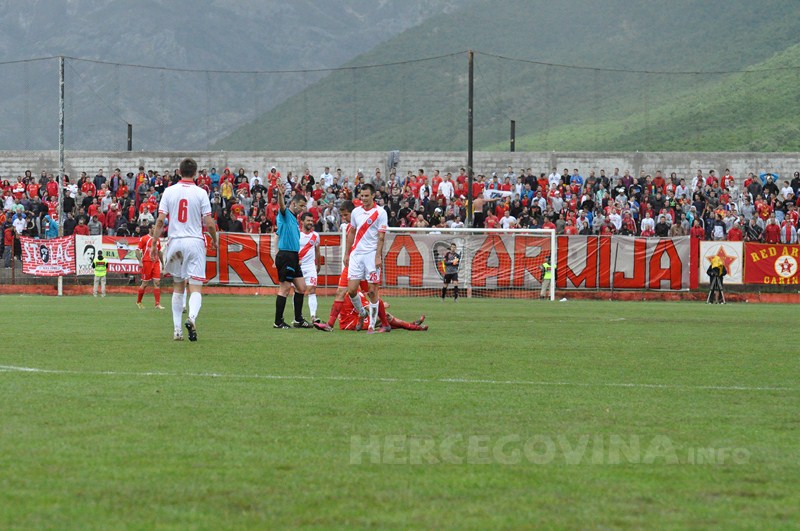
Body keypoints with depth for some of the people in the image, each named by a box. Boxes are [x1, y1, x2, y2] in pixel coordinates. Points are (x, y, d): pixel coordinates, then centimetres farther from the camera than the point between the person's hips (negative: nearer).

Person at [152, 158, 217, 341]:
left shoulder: (169, 191, 2)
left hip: (175, 242, 2)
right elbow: (209, 223, -4)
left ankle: (177, 329, 12)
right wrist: (214, 240, 14)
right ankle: (192, 316, -33)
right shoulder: (200, 193, -3)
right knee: (196, 287, -5)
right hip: (195, 242, -2)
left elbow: (160, 220, -2)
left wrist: (154, 243, 4)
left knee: (178, 286, 15)